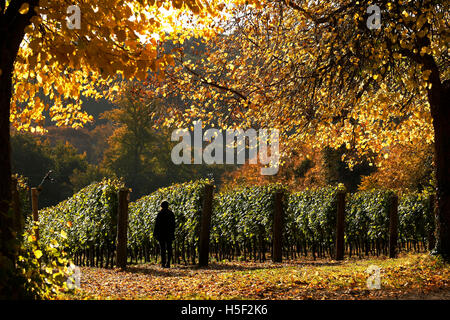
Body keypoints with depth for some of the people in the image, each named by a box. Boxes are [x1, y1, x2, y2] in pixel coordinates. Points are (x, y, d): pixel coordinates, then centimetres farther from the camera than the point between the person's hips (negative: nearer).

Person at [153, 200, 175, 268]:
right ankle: (168, 263, 2)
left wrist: (155, 233, 0)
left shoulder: (160, 214, -7)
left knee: (162, 248, 0)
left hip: (161, 234, -3)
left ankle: (163, 263, -4)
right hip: (169, 234, 3)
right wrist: (172, 233, 15)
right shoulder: (171, 213, 4)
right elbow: (173, 224, 7)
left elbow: (157, 224, -7)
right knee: (169, 248, 7)